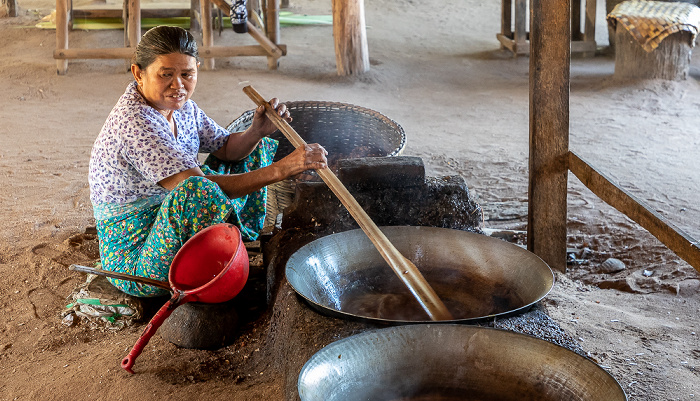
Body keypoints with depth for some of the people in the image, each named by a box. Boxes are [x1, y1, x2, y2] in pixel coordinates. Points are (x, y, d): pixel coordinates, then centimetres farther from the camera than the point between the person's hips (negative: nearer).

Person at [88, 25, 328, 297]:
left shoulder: (179, 107, 2)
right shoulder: (133, 123, -28)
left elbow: (226, 148, 11)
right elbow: (195, 188, -35)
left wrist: (256, 132, -13)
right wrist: (280, 170, -40)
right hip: (135, 262, -9)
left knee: (251, 151, 13)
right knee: (194, 190, -40)